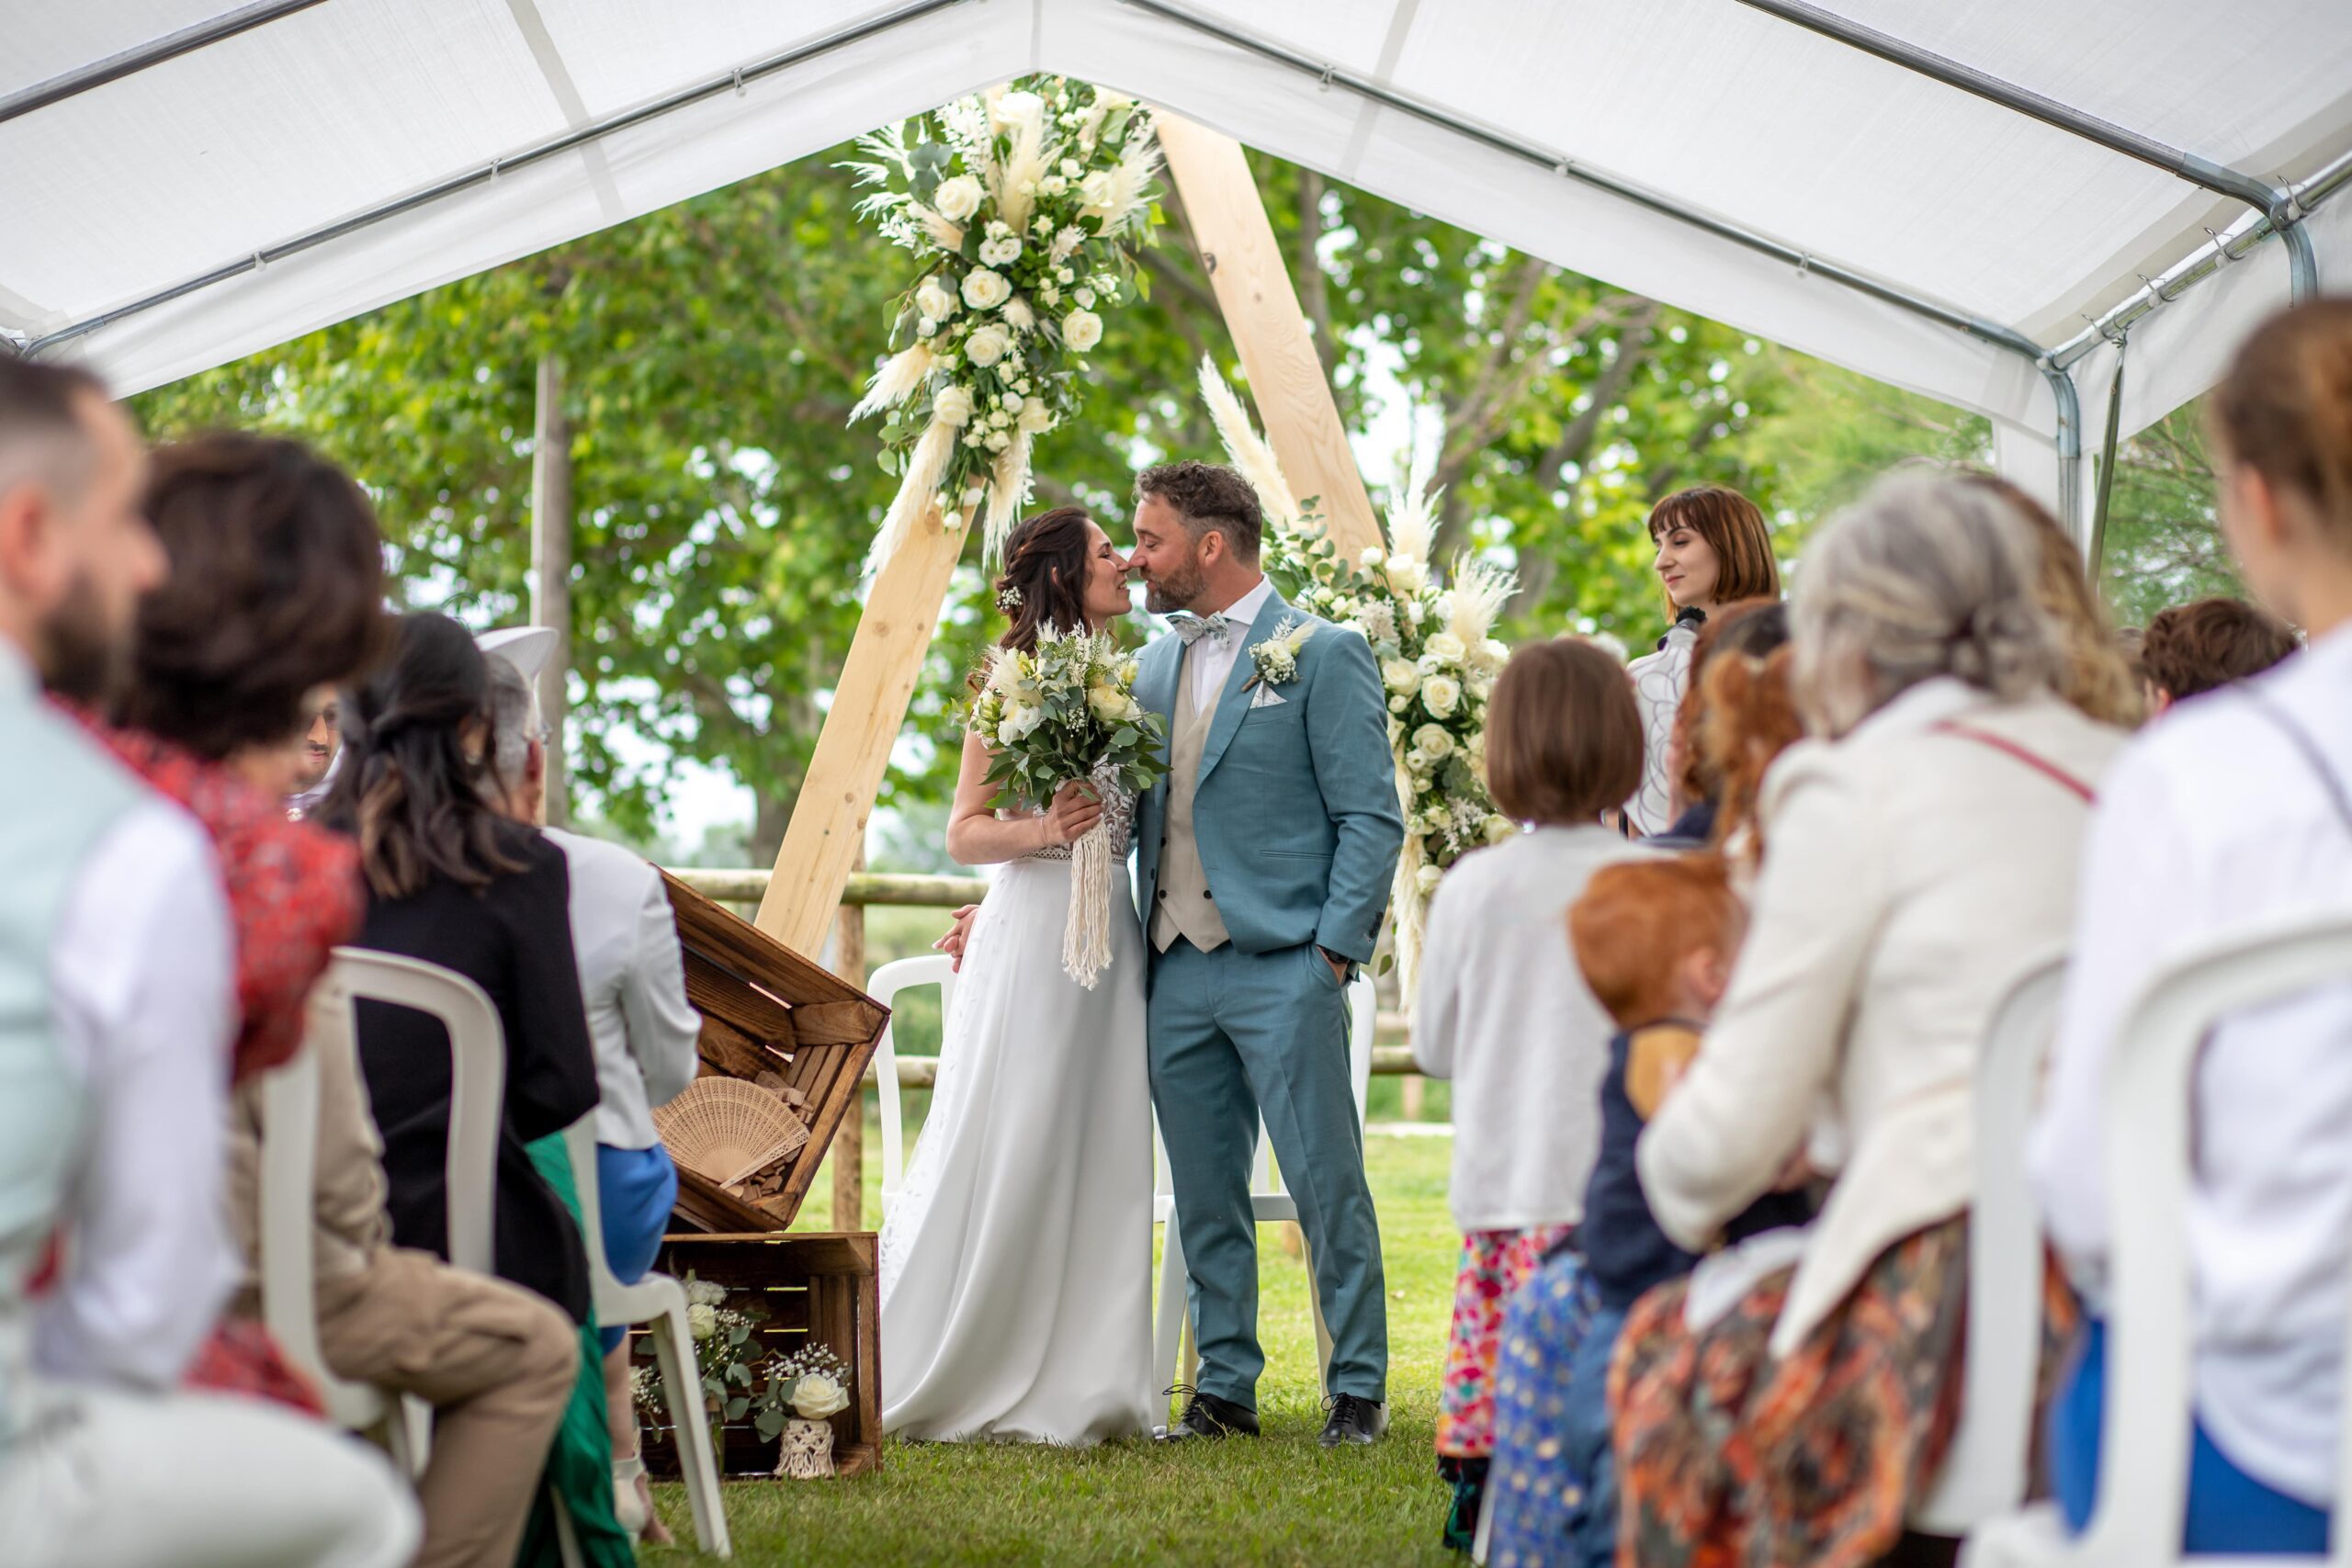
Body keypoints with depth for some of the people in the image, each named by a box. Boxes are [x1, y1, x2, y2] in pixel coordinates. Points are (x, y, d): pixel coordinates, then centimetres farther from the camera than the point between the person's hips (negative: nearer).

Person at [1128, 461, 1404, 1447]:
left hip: (1283, 967, -6)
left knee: (1327, 1185, -4)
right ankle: (1224, 1387, 17)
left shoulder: (1324, 655, -4)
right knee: (1204, 1196, 9)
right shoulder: (1154, 668, 16)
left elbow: (1372, 817, -6)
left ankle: (1359, 1389, 4)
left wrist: (1333, 949, -13)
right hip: (1176, 970, 6)